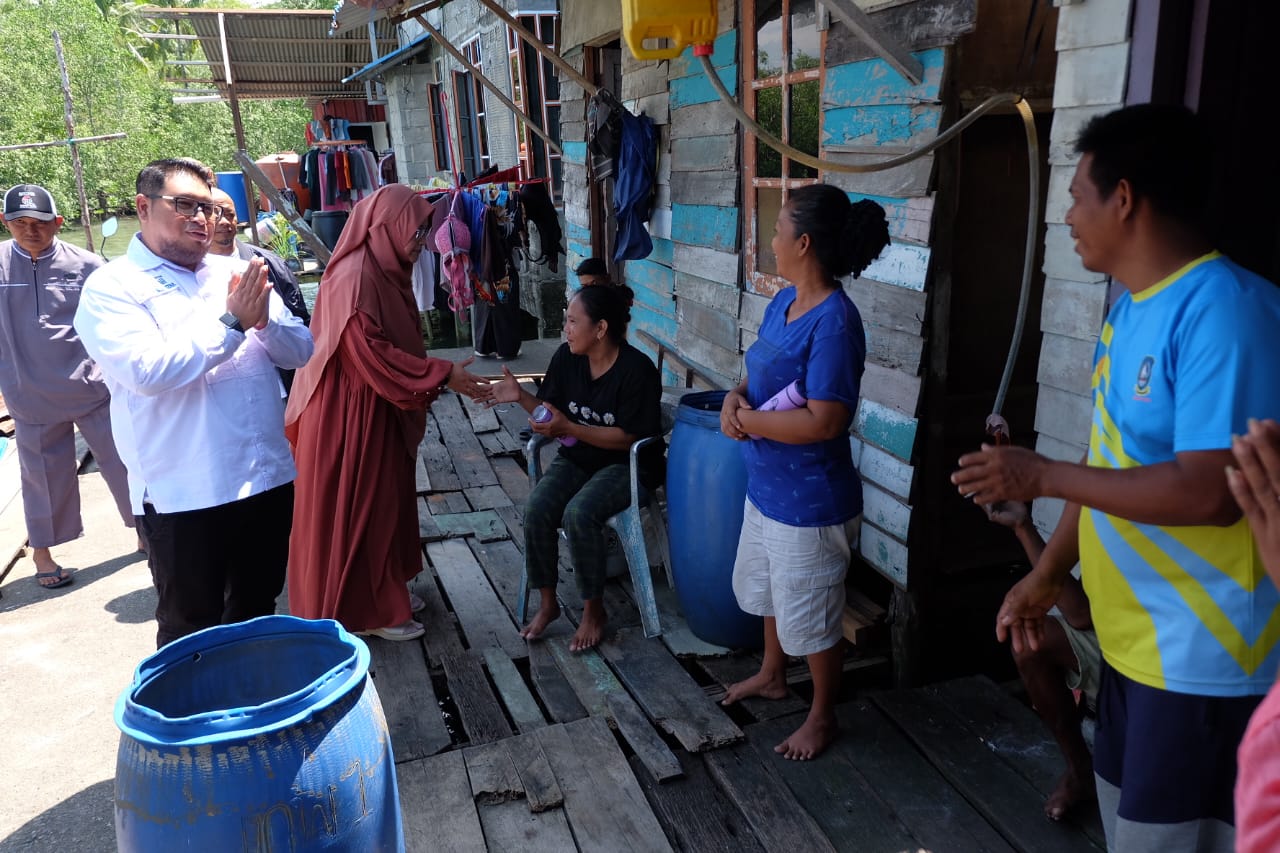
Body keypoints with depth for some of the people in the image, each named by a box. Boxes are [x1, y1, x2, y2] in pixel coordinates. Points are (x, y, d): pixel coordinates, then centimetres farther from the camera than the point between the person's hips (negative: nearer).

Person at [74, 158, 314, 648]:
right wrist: (232, 323, -18)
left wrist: (264, 318, -14)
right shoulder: (110, 289, -5)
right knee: (192, 632, 11)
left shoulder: (234, 275, 10)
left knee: (257, 615, 22)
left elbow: (300, 350, 6)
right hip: (185, 496, -5)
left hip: (268, 477, 5)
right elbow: (148, 371, -21)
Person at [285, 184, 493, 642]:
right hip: (352, 418, -10)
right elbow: (373, 355, -26)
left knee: (383, 503, 18)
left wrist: (442, 374, 9)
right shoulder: (355, 277, -22)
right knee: (358, 509, 3)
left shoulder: (384, 272, 8)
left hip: (380, 414, 10)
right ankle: (363, 610, 16)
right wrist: (444, 374, -23)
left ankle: (381, 596, 32)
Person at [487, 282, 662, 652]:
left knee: (579, 514, -31)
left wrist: (568, 428, -27)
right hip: (576, 458, 6)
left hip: (625, 464, -5)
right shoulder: (567, 357, -2)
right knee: (536, 509, -21)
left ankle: (594, 610, -9)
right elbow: (552, 412, 8)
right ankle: (547, 603, -1)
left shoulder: (636, 370, -19)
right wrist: (521, 396, -12)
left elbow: (628, 437, -20)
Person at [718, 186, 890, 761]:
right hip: (765, 485, 9)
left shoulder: (833, 321, -26)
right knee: (767, 586, 27)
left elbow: (823, 422, -30)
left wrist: (744, 419, -19)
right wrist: (735, 398, -9)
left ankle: (822, 717, 33)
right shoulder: (783, 300, 2)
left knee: (811, 614, 10)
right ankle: (772, 675, 51)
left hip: (809, 501, -9)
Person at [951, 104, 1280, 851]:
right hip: (1133, 638, 9)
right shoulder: (1132, 307, 7)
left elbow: (1210, 493, -29)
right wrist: (1048, 575, 13)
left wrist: (1042, 475, -20)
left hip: (1204, 657, -9)